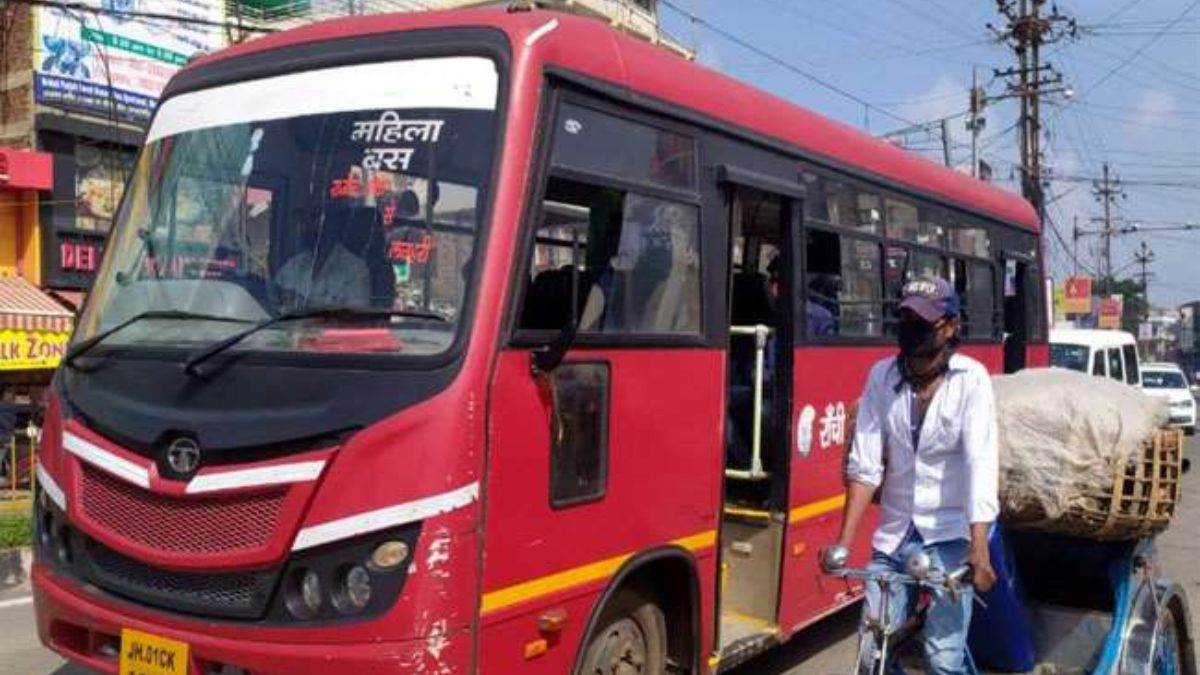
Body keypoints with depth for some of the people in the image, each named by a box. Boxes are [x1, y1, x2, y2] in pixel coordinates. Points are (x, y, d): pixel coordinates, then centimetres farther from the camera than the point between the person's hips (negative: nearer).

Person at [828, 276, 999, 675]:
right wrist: (844, 542, -11)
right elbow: (864, 464, -5)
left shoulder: (971, 378, -9)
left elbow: (981, 464, -19)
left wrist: (979, 547, -29)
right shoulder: (882, 376, -2)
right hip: (893, 533, 3)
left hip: (950, 534, -3)